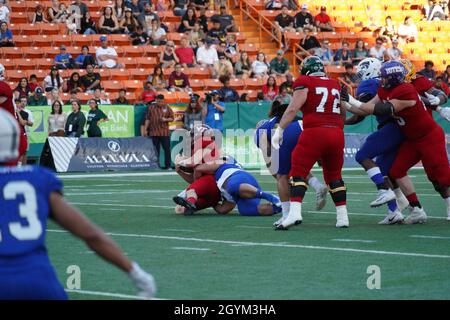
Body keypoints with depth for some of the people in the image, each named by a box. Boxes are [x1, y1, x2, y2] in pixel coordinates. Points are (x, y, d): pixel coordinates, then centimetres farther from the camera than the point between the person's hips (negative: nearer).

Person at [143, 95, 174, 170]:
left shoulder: (167, 108, 4)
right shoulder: (151, 107, 5)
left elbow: (172, 118, 8)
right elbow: (148, 119, 8)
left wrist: (165, 119, -12)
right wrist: (145, 129, 4)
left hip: (165, 132, 0)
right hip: (154, 132, 0)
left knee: (166, 148, 0)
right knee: (155, 149, 4)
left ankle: (167, 165, 5)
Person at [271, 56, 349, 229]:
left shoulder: (305, 82, 2)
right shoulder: (335, 85, 19)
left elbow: (293, 108, -7)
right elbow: (343, 113, 25)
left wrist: (279, 129, -6)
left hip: (314, 132, -5)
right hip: (337, 133, 5)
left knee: (299, 171, -1)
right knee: (334, 175, 18)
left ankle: (295, 212, -18)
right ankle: (342, 216, 14)